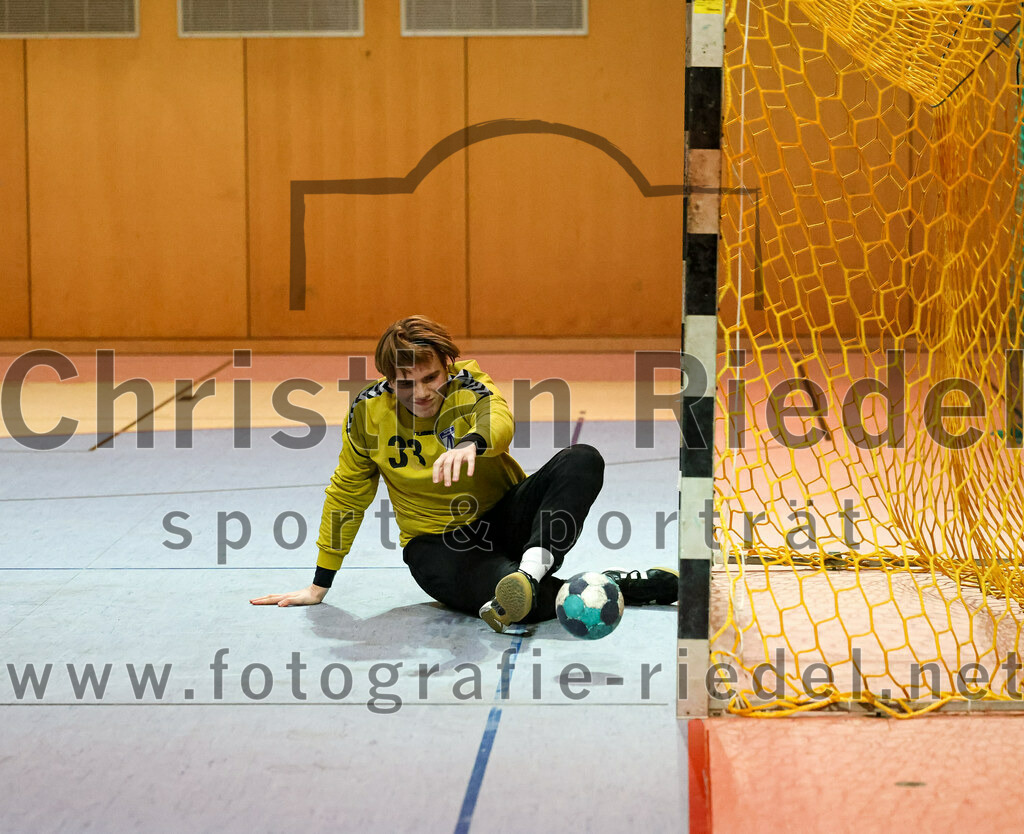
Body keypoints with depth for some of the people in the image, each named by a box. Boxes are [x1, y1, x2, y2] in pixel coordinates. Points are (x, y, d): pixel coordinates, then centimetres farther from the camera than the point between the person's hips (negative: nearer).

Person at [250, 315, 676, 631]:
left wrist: (471, 443, -60)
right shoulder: (369, 412, -7)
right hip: (438, 542, -1)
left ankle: (532, 567, -44)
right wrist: (318, 587, 6)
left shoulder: (469, 385, -10)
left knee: (583, 460, -26)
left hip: (506, 515, 2)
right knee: (505, 594, -38)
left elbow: (499, 420, -35)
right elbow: (346, 495, 4)